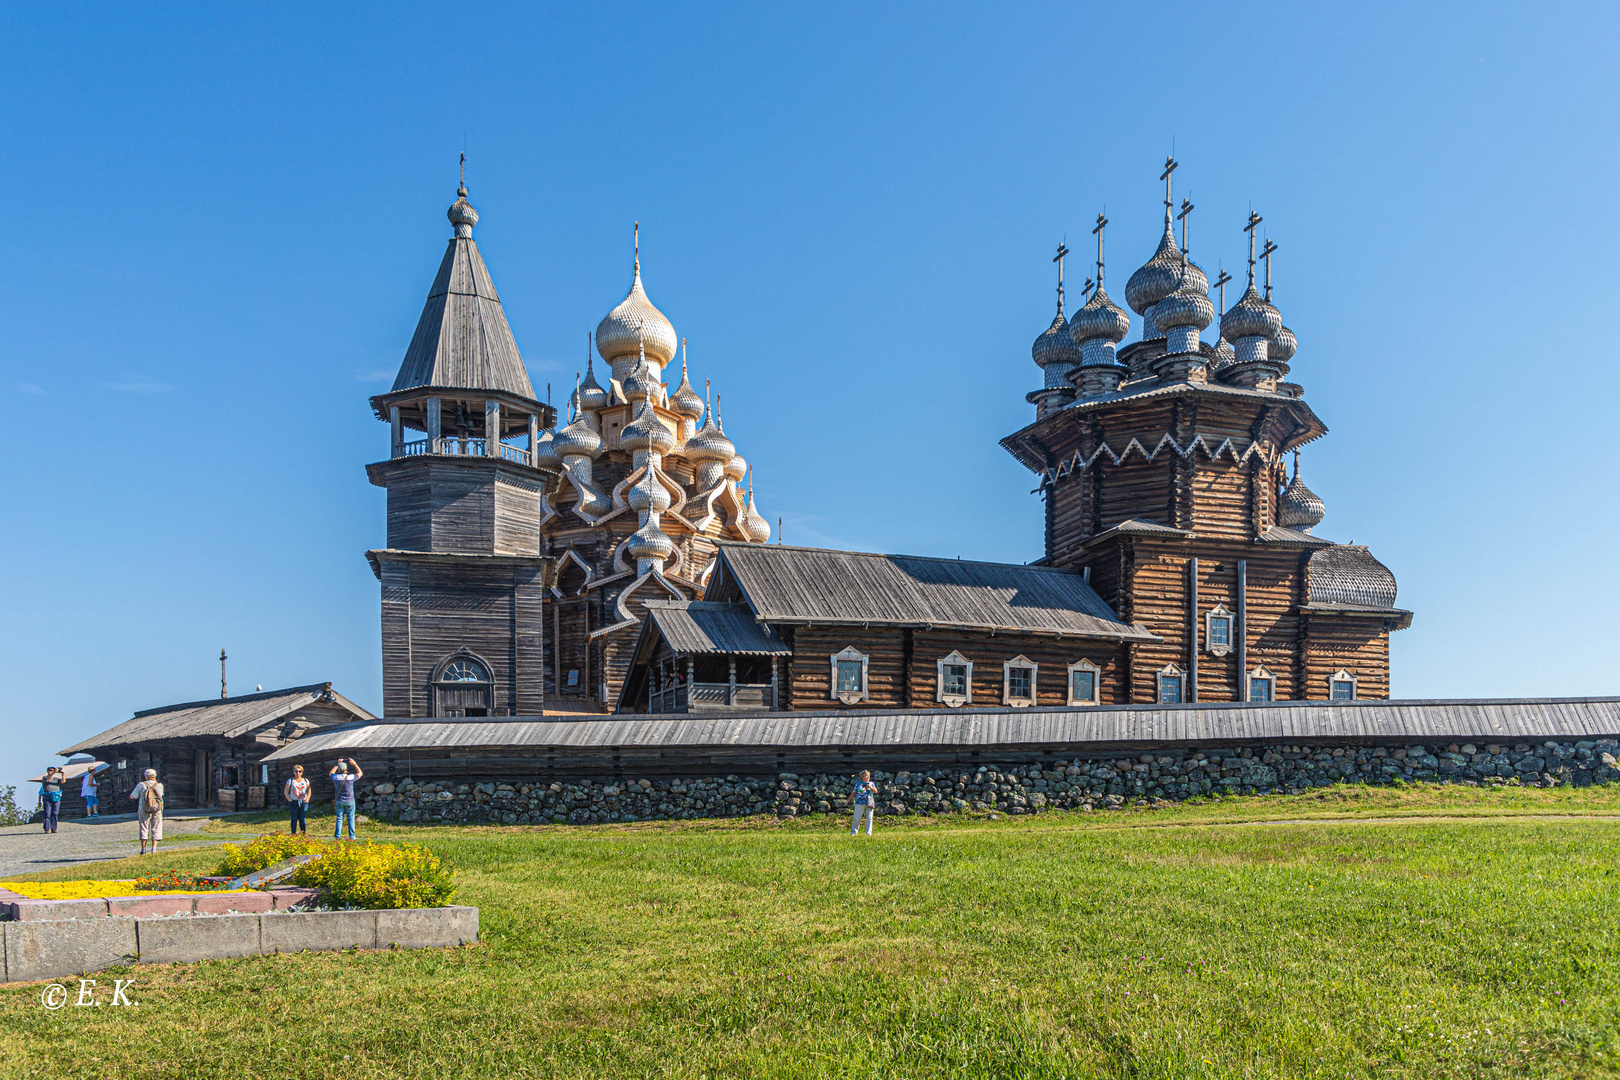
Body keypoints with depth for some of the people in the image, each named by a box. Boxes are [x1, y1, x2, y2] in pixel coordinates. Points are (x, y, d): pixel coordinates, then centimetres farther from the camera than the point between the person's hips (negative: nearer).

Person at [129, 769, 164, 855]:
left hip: (144, 810, 0)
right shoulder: (160, 786, 2)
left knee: (144, 830, 9)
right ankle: (154, 849, -4)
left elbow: (132, 796, 7)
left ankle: (143, 849, 7)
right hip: (157, 810, 0)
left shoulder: (141, 785, -1)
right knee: (156, 830, 6)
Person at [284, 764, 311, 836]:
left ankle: (304, 834, 2)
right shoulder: (290, 781, 3)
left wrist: (307, 799, 0)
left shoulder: (305, 781, 10)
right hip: (294, 802, -1)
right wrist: (290, 800, -7)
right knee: (294, 819, -3)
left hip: (303, 802, 1)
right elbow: (285, 792, 2)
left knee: (302, 819, 0)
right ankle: (293, 834, 1)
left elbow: (309, 791, 13)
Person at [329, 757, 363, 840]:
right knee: (351, 819, 4)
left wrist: (337, 764, 23)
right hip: (350, 802, -2)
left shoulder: (336, 777, -7)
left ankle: (338, 836, 3)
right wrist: (355, 764, 12)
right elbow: (360, 773, 9)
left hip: (339, 801, 2)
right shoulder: (350, 777, -12)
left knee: (339, 819, 8)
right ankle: (351, 836, 1)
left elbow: (330, 773, 19)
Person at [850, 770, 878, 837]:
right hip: (860, 803, -1)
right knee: (857, 818, -1)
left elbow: (875, 791, 5)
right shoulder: (858, 784, 11)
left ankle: (869, 832, 1)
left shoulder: (871, 784, 14)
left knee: (869, 818, -2)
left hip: (869, 804, 1)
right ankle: (854, 831, 11)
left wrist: (871, 787, -13)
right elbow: (854, 793, 16)